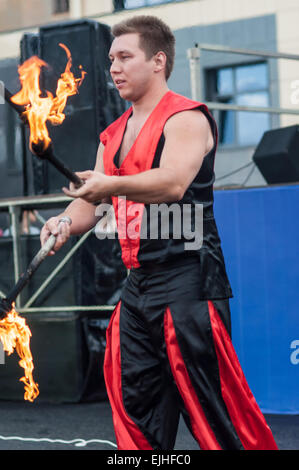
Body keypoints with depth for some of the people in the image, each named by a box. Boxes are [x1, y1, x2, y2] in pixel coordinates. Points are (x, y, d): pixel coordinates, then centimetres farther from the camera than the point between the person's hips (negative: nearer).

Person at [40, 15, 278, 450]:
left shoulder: (186, 118, -7)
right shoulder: (113, 136, 19)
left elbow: (173, 183, -24)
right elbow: (92, 201, 17)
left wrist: (112, 186, -39)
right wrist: (66, 223, -6)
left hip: (187, 280, -8)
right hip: (138, 284, 9)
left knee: (212, 408, -10)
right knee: (135, 407, 10)